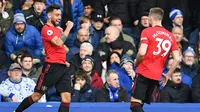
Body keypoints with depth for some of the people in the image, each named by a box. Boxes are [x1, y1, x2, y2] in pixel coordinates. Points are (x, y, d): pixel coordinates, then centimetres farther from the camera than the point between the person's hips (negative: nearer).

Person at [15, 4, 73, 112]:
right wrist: (68, 28, -13)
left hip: (62, 67, 8)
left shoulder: (57, 29, 18)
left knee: (67, 98, -5)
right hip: (52, 67, -8)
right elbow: (58, 42, -20)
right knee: (36, 96, -2)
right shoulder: (46, 29, -7)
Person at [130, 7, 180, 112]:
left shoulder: (147, 32, -5)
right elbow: (177, 59, 6)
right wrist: (168, 75, 15)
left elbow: (142, 53, -17)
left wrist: (136, 62, 4)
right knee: (141, 104, 16)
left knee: (135, 104, -9)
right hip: (157, 76, 6)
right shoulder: (170, 36, 10)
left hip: (144, 73, -6)